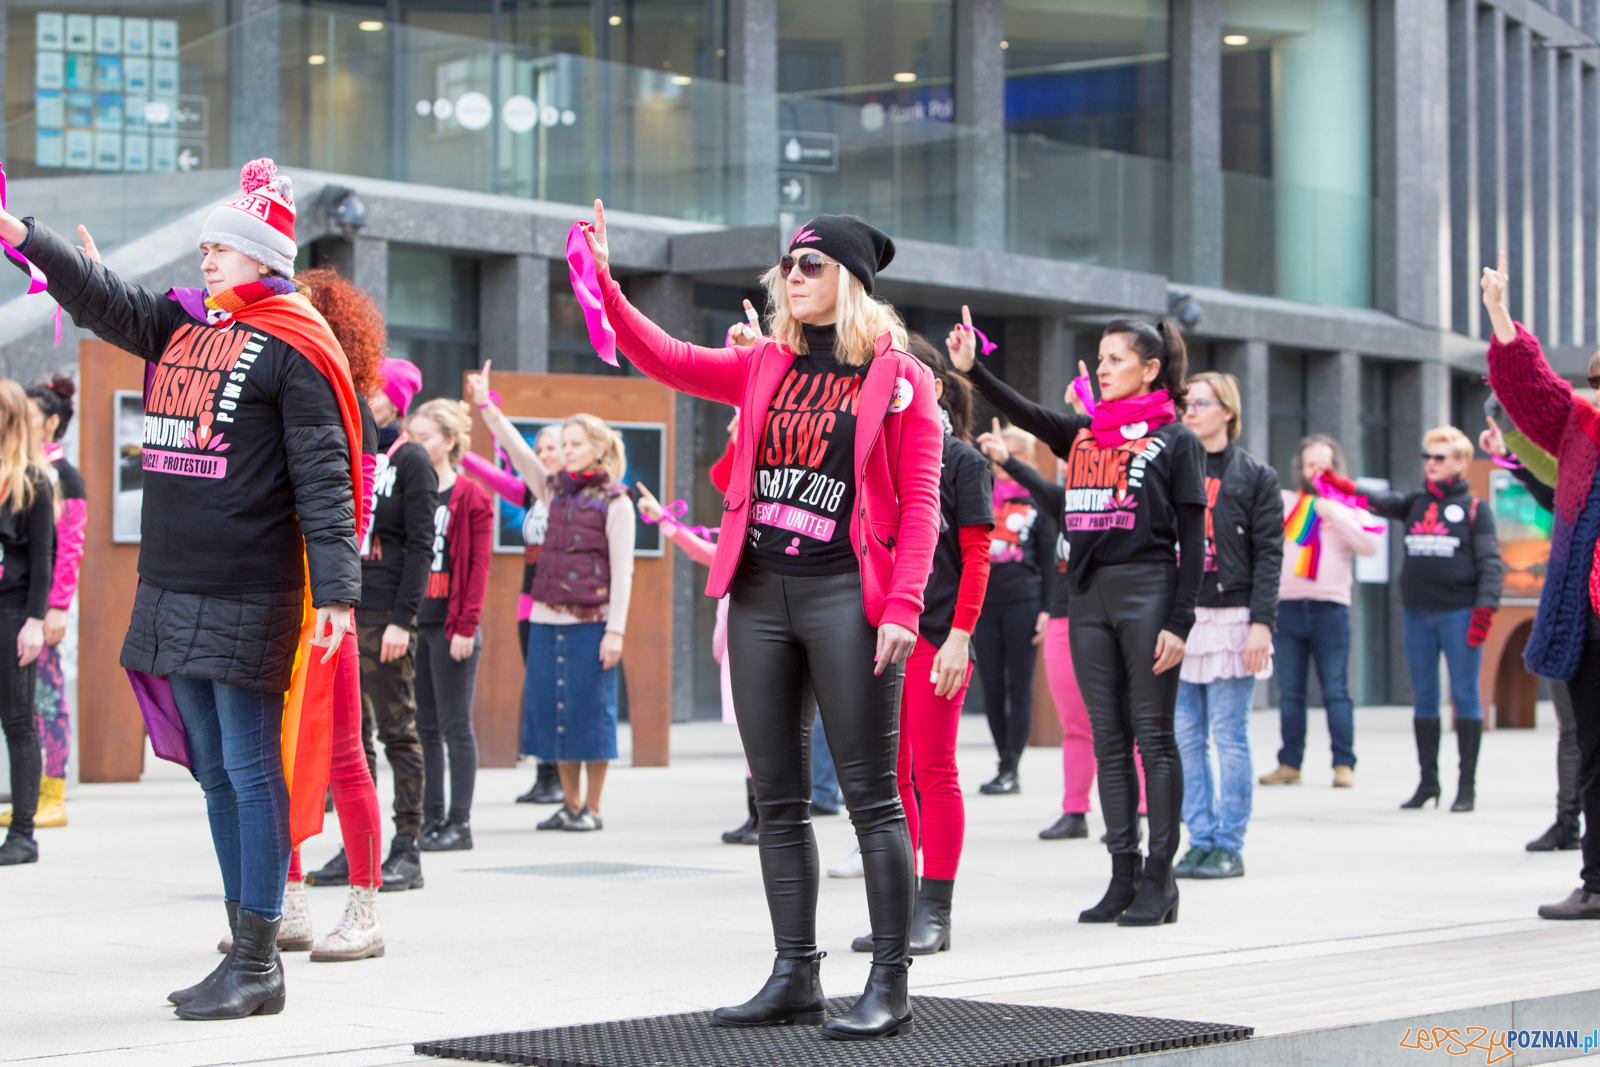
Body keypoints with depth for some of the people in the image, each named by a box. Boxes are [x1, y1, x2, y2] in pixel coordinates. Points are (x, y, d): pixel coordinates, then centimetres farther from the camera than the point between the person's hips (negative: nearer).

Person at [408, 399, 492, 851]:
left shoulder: (470, 496, -3)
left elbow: (479, 566, -7)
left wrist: (466, 626, -13)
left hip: (451, 625, -6)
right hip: (413, 623, 6)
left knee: (455, 726, -1)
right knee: (423, 726, 8)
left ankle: (460, 823, 3)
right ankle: (431, 819, 13)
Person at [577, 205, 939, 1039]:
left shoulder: (898, 375, -1)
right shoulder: (767, 366, 14)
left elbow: (919, 502, -5)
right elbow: (666, 360, 8)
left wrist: (902, 606, -14)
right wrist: (601, 284, -4)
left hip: (844, 596, -6)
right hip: (760, 595, 6)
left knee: (870, 796, -5)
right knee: (778, 799, 8)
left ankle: (890, 986, -1)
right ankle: (795, 976, 16)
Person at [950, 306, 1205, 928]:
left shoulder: (1175, 440, -1)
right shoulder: (1082, 434, 15)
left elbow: (1193, 539, -5)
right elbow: (1025, 414, 1)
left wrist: (1179, 622, -12)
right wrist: (971, 369, -14)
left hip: (1148, 590, -6)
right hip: (1088, 595, 6)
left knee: (1153, 736, -2)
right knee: (1109, 741, 7)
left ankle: (1159, 879, 3)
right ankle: (1123, 876, 11)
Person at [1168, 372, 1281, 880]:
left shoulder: (1255, 475, 3)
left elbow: (1269, 553, -2)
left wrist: (1262, 623, -11)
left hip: (1231, 618, -4)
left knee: (1230, 737, -2)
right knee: (1187, 737, 4)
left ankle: (1230, 845, 4)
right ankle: (1200, 840, 11)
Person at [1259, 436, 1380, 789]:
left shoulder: (1350, 506, 10)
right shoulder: (1285, 502, 13)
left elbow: (1370, 544, -5)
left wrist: (1334, 514, -8)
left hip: (1331, 608, -2)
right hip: (1287, 606, 2)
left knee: (1336, 691, -3)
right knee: (1290, 692, 5)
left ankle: (1344, 765, 1)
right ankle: (1289, 764, 11)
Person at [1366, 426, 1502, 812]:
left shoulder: (1475, 508, 3)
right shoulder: (1415, 503, 13)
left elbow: (1490, 562, -3)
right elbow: (1384, 503, -5)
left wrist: (1485, 607, -14)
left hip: (1458, 613, -4)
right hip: (1418, 613, 4)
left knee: (1465, 697, -1)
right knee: (1423, 698, 8)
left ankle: (1467, 784, 4)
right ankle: (1428, 780, 17)